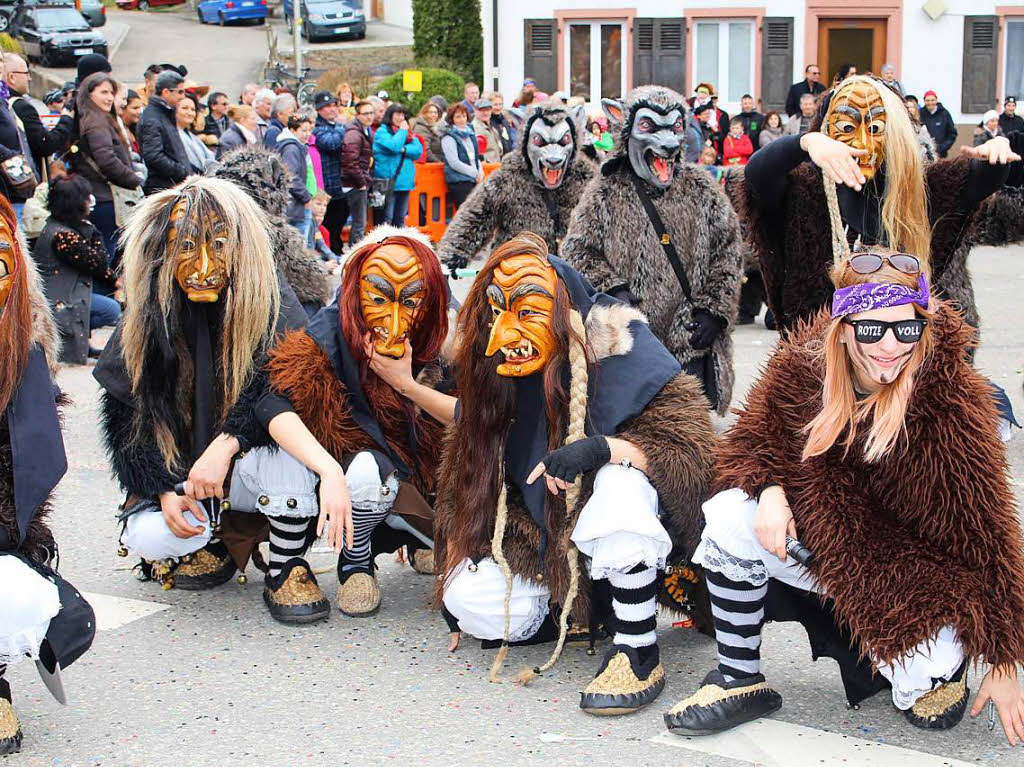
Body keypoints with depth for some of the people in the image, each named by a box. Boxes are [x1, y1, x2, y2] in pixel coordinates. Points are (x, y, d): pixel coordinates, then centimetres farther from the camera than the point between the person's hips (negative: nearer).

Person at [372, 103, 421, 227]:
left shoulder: (407, 132, 16)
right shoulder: (382, 131, -3)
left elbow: (418, 149, 4)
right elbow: (394, 146, -19)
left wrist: (404, 149, -12)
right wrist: (402, 131, -6)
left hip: (405, 181, 7)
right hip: (388, 182, -7)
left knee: (400, 219, 12)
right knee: (386, 218, -9)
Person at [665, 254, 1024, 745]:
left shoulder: (954, 401, -24)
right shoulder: (804, 363, -15)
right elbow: (758, 435, 2)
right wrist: (770, 490, -24)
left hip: (915, 569, -3)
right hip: (822, 536, 3)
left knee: (928, 668, -29)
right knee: (731, 516, -23)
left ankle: (931, 669, 12)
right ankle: (738, 681, -5)